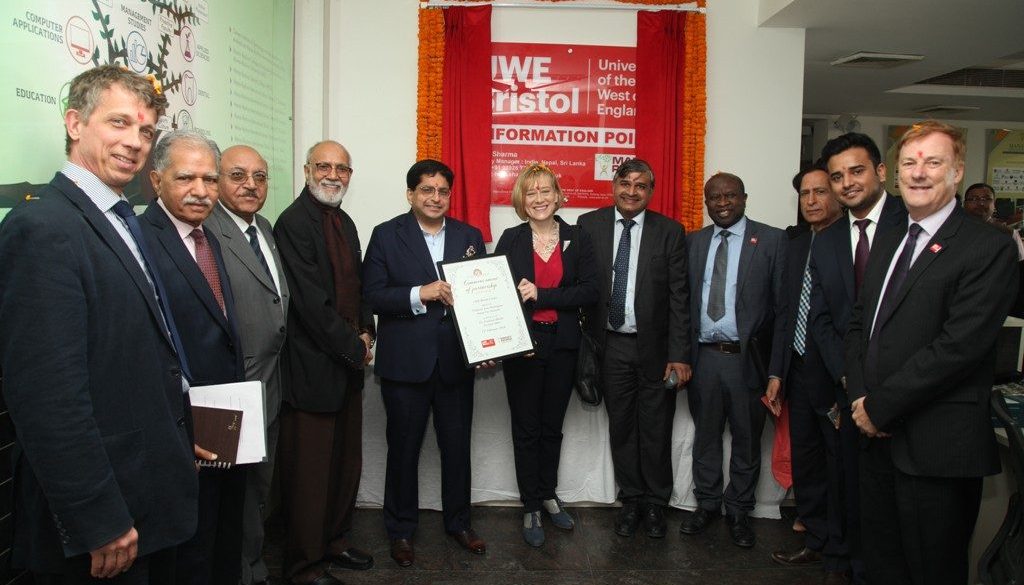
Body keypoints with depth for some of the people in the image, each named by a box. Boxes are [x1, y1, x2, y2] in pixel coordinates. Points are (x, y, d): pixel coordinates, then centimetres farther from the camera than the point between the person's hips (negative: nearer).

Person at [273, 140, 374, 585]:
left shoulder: (345, 223, 12)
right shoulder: (293, 223, -14)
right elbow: (310, 301, -19)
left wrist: (366, 332, 3)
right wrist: (354, 347, -13)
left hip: (348, 363, 8)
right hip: (313, 365, -8)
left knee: (347, 462, 17)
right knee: (310, 469, 3)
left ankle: (335, 542, 35)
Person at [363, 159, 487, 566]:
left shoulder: (470, 236, 7)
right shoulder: (387, 235, -2)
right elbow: (371, 295, -8)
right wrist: (420, 294, -21)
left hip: (456, 360, 3)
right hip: (405, 361, -2)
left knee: (457, 445, 13)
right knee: (404, 447, 11)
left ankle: (458, 521, 33)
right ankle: (400, 529, 28)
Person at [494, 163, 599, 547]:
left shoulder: (577, 239, 1)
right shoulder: (511, 240, 0)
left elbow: (589, 291, -8)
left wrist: (540, 295, -17)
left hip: (562, 345, 1)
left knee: (552, 426, 15)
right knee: (526, 429, 7)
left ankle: (548, 495, 34)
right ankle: (531, 508, 21)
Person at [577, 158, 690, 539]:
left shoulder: (670, 232, -3)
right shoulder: (589, 225, 0)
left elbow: (679, 298, -5)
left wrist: (679, 355, -10)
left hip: (655, 348, -1)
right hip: (610, 346, 1)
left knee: (656, 430, 9)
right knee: (621, 427, 13)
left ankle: (656, 503, 29)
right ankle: (631, 500, 30)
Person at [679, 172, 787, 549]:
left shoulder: (771, 240, -4)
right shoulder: (693, 242, 8)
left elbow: (782, 308, -7)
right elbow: (685, 302, 6)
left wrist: (776, 371, -12)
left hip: (748, 359, -2)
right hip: (704, 358, 3)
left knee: (747, 441, 11)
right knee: (705, 437, 15)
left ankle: (738, 512, 30)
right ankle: (707, 504, 34)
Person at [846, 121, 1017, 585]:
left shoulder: (989, 247, -11)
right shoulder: (889, 241, 14)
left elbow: (959, 345, -20)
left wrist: (879, 406, -15)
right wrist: (859, 397, -2)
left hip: (937, 446, -7)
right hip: (879, 435, 7)